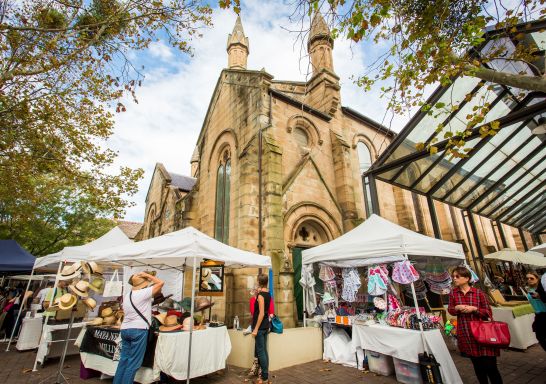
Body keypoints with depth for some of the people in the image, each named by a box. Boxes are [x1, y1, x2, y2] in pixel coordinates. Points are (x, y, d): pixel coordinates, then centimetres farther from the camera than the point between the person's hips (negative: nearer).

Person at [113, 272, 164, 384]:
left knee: (124, 359, 15)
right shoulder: (143, 293, -13)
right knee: (134, 362, 1)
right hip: (138, 330, -8)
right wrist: (147, 275, -6)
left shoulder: (127, 295, 12)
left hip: (125, 329, 8)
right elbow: (161, 283, -13)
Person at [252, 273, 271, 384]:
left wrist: (256, 329, -19)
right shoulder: (268, 293, 7)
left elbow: (261, 313, -22)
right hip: (265, 326, 9)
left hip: (260, 327, -9)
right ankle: (265, 375, 24)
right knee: (264, 351, 15)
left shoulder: (260, 295, -19)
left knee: (260, 352, 0)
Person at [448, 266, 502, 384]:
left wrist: (474, 309, -18)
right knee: (476, 363, 16)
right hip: (465, 334, 3)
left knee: (489, 364, 2)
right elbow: (450, 310, 5)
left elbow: (488, 312, -3)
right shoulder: (453, 293, 1)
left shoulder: (479, 293, -6)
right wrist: (456, 308, -15)